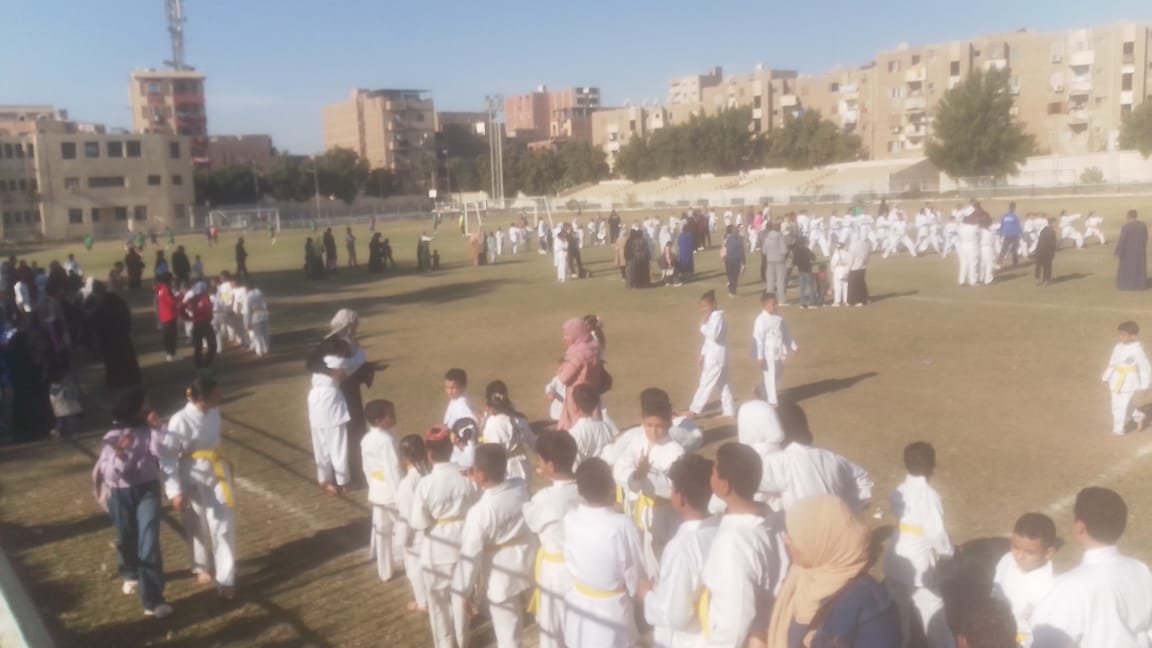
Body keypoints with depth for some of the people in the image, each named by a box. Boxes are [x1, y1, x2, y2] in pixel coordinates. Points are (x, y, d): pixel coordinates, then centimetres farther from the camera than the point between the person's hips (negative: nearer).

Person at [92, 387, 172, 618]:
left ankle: (153, 600, -6)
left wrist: (158, 428, -26)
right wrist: (120, 453, -31)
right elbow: (109, 472, -15)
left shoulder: (149, 428, -7)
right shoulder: (113, 436, -12)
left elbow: (162, 453, -21)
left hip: (148, 490, 0)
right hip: (121, 494, 0)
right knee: (127, 539, 21)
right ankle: (131, 574, 53)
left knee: (149, 542, -9)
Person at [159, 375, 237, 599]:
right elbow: (167, 457, -18)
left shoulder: (213, 412, -7)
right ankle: (203, 567, 41)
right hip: (194, 479, -4)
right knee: (199, 527, 16)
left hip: (217, 474, 4)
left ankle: (225, 579, 11)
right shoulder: (180, 421, -24)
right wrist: (175, 491, -20)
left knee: (224, 526, 2)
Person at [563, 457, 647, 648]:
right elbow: (635, 573, -15)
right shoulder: (622, 525, -29)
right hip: (612, 609, -4)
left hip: (579, 606, 4)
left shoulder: (570, 520, -17)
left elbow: (570, 561, -2)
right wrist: (636, 590, 5)